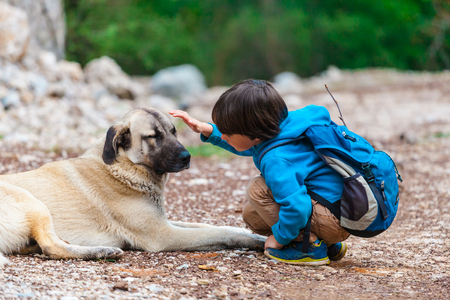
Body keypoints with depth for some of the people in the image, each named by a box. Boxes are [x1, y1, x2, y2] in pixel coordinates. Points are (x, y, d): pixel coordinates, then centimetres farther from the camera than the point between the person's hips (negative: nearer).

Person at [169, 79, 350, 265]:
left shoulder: (275, 161, -28)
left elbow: (297, 208, -36)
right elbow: (247, 146, 23)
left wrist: (279, 238, -17)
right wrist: (207, 130, 15)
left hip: (336, 220, -11)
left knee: (258, 189, -14)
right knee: (252, 215, 15)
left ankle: (311, 247, -10)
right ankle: (329, 244, 12)